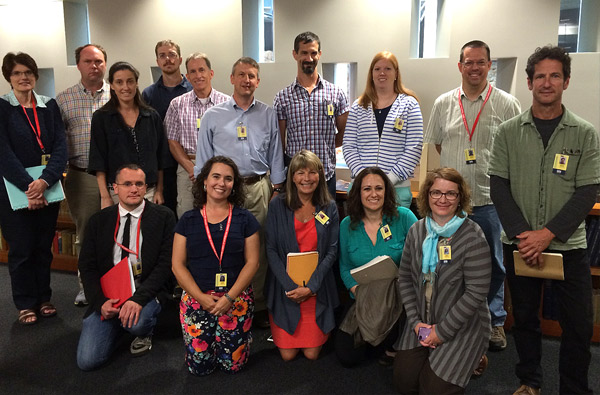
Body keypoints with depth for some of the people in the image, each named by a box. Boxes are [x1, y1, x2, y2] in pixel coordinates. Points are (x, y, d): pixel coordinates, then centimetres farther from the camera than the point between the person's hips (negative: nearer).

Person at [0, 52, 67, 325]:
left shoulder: (49, 106, 6)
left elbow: (60, 146, -4)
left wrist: (44, 181, -19)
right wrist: (28, 186, -21)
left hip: (48, 188, 3)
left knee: (44, 246, 11)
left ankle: (43, 298, 26)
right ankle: (25, 304, 21)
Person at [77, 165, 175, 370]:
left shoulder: (163, 217, -3)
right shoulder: (98, 221, 7)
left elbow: (165, 263, -9)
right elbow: (87, 266, 5)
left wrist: (139, 298, -21)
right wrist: (101, 301, -11)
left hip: (146, 293, -2)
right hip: (107, 296, 3)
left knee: (137, 321, -35)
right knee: (87, 360, -11)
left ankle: (144, 334, 4)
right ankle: (120, 325, 20)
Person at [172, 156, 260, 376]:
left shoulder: (245, 219, 2)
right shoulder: (188, 220, 4)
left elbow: (252, 262, -2)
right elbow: (178, 264, 1)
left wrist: (230, 296, -12)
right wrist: (200, 297, -11)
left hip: (236, 298, 0)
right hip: (196, 298, 1)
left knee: (233, 364, -2)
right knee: (199, 367, 1)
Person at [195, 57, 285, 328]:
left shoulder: (268, 115, 12)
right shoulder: (213, 116, 8)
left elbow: (275, 155, 12)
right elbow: (203, 158, 8)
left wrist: (276, 189, 7)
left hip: (259, 187, 1)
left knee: (259, 247, 4)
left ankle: (259, 305, 16)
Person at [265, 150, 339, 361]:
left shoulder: (329, 208, 0)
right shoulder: (277, 205, -4)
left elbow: (332, 251, -2)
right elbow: (271, 250, -6)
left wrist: (310, 287, -12)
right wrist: (290, 286, -14)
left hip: (317, 290, 1)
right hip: (285, 287, -1)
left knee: (312, 353, 3)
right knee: (288, 354, 2)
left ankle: (319, 334, 36)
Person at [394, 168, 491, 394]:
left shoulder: (473, 237, -16)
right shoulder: (417, 231, 0)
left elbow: (476, 292, -18)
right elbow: (405, 278, 5)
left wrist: (442, 331, -15)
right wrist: (415, 321, -4)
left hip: (462, 325, -4)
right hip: (422, 322, 4)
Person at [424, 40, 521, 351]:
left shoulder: (507, 104, 0)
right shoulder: (443, 103, 6)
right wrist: (457, 169, 8)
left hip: (490, 199, -2)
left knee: (493, 264, 11)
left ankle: (495, 321, 29)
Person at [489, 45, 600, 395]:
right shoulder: (509, 132, 2)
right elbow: (499, 186, -1)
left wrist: (548, 233, -16)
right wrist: (522, 234, -12)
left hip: (569, 246, -1)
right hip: (520, 245, 1)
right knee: (525, 319, 13)